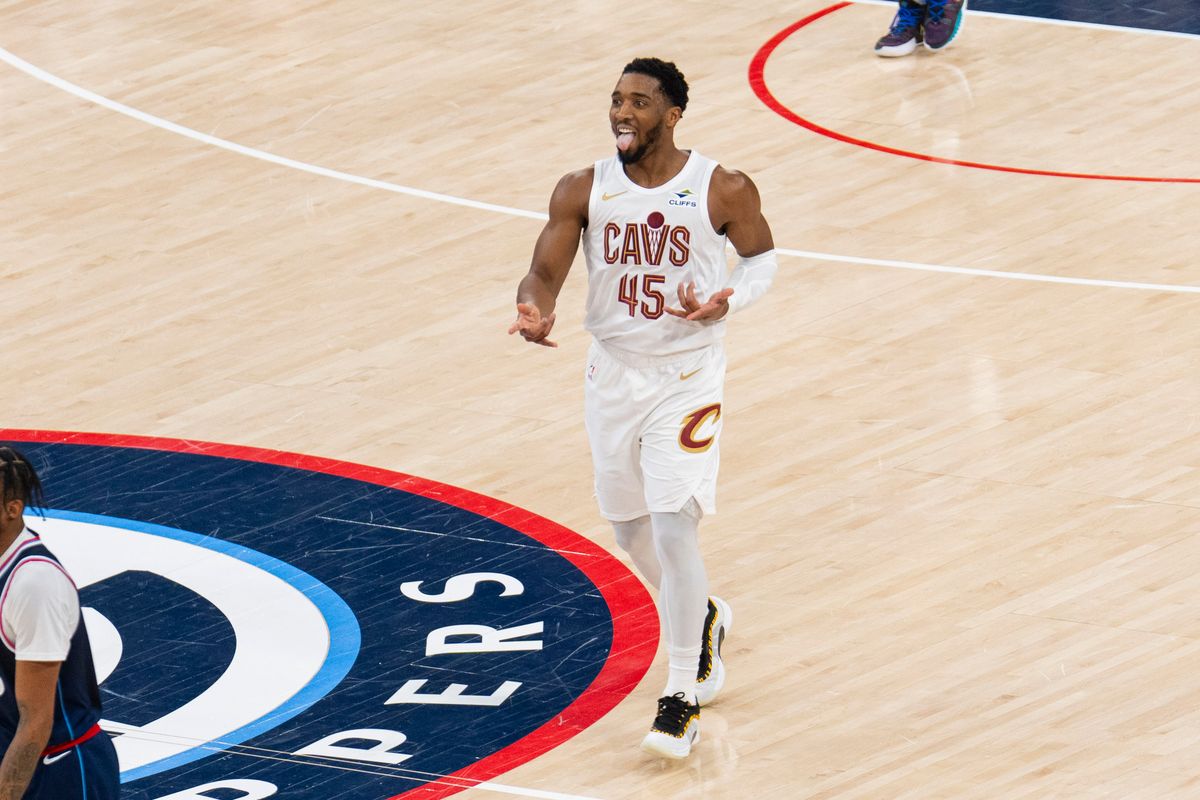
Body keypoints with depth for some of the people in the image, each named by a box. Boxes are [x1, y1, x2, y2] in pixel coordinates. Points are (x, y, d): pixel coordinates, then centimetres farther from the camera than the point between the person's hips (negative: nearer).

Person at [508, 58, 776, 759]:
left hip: (688, 377, -4)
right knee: (633, 530, 15)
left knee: (674, 527, -15)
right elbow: (546, 270, -9)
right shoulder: (584, 191, -6)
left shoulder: (724, 191, -12)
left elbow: (762, 257, 4)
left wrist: (727, 300, -17)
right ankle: (703, 620, 46)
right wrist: (535, 310, -33)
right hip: (613, 374, 4)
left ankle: (684, 696, -5)